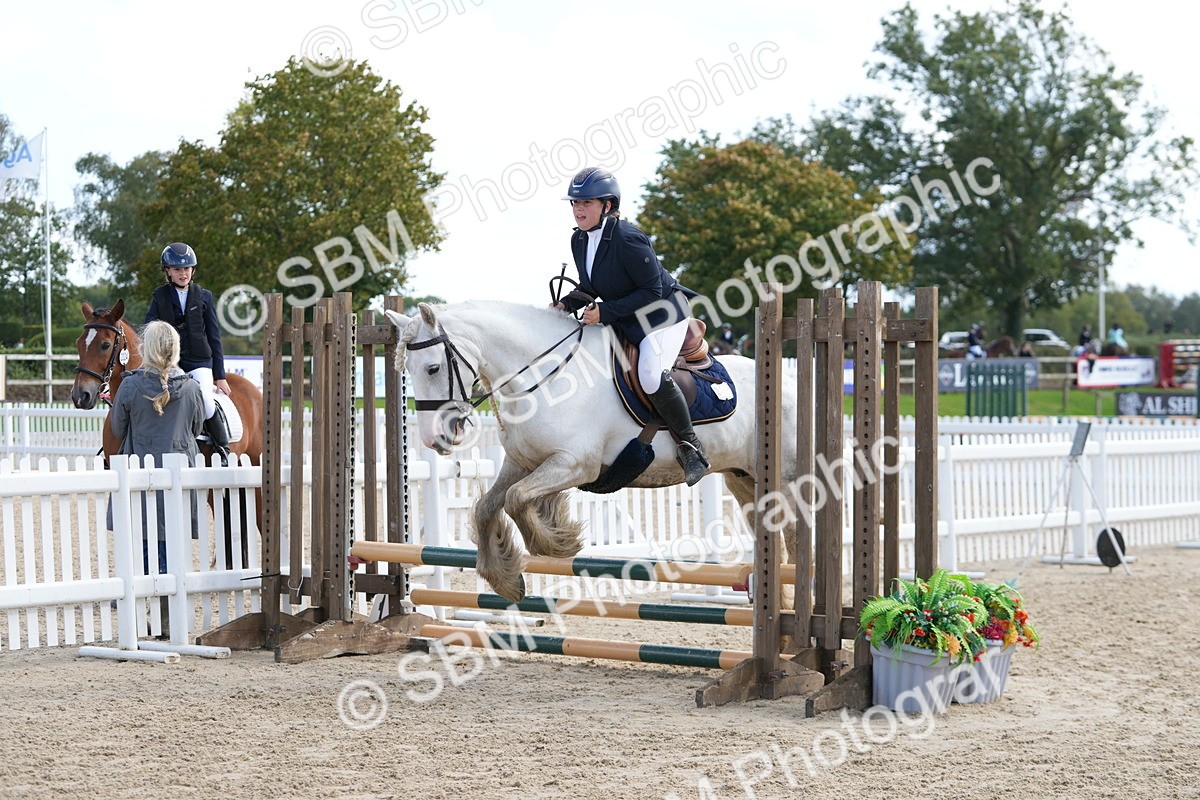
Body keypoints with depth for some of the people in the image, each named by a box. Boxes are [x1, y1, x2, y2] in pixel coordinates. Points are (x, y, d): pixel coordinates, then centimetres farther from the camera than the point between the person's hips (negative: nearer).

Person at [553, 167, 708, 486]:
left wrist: (605, 311, -26)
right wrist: (566, 304, -6)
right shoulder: (579, 240, 0)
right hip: (623, 321, 10)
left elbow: (652, 292, -24)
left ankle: (690, 447, -13)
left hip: (663, 314, -9)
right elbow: (589, 288, 14)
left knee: (651, 375, -29)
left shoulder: (628, 238, -26)